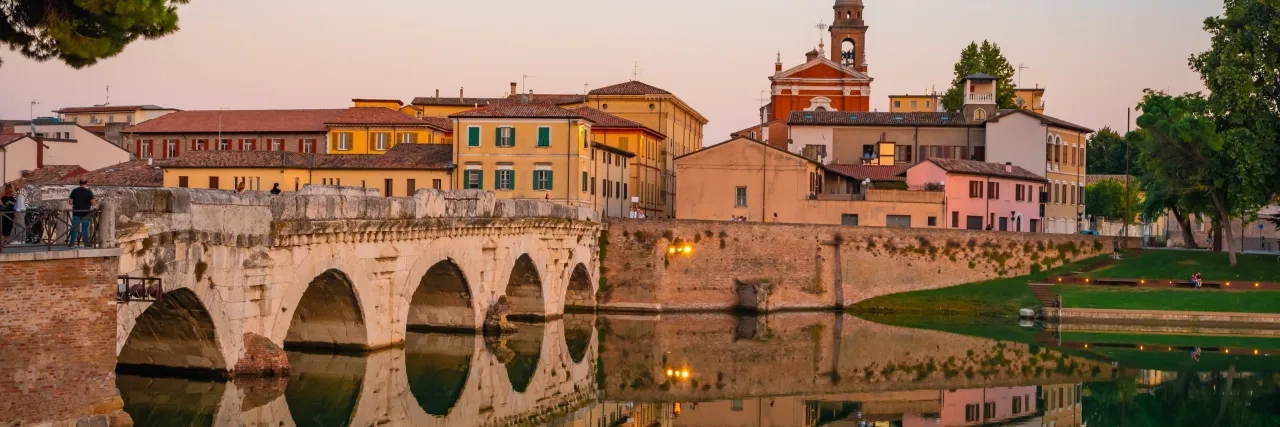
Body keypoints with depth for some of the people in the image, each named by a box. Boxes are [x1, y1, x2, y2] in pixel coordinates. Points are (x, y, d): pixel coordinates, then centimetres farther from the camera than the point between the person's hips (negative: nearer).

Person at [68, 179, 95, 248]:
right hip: (86, 213, -1)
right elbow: (93, 203, -10)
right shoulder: (89, 192, -6)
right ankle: (86, 243, 5)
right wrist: (96, 203, 12)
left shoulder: (74, 191, 1)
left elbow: (71, 202, 1)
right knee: (85, 229, 4)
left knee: (74, 228, 5)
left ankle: (72, 243, 2)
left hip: (76, 213, 2)